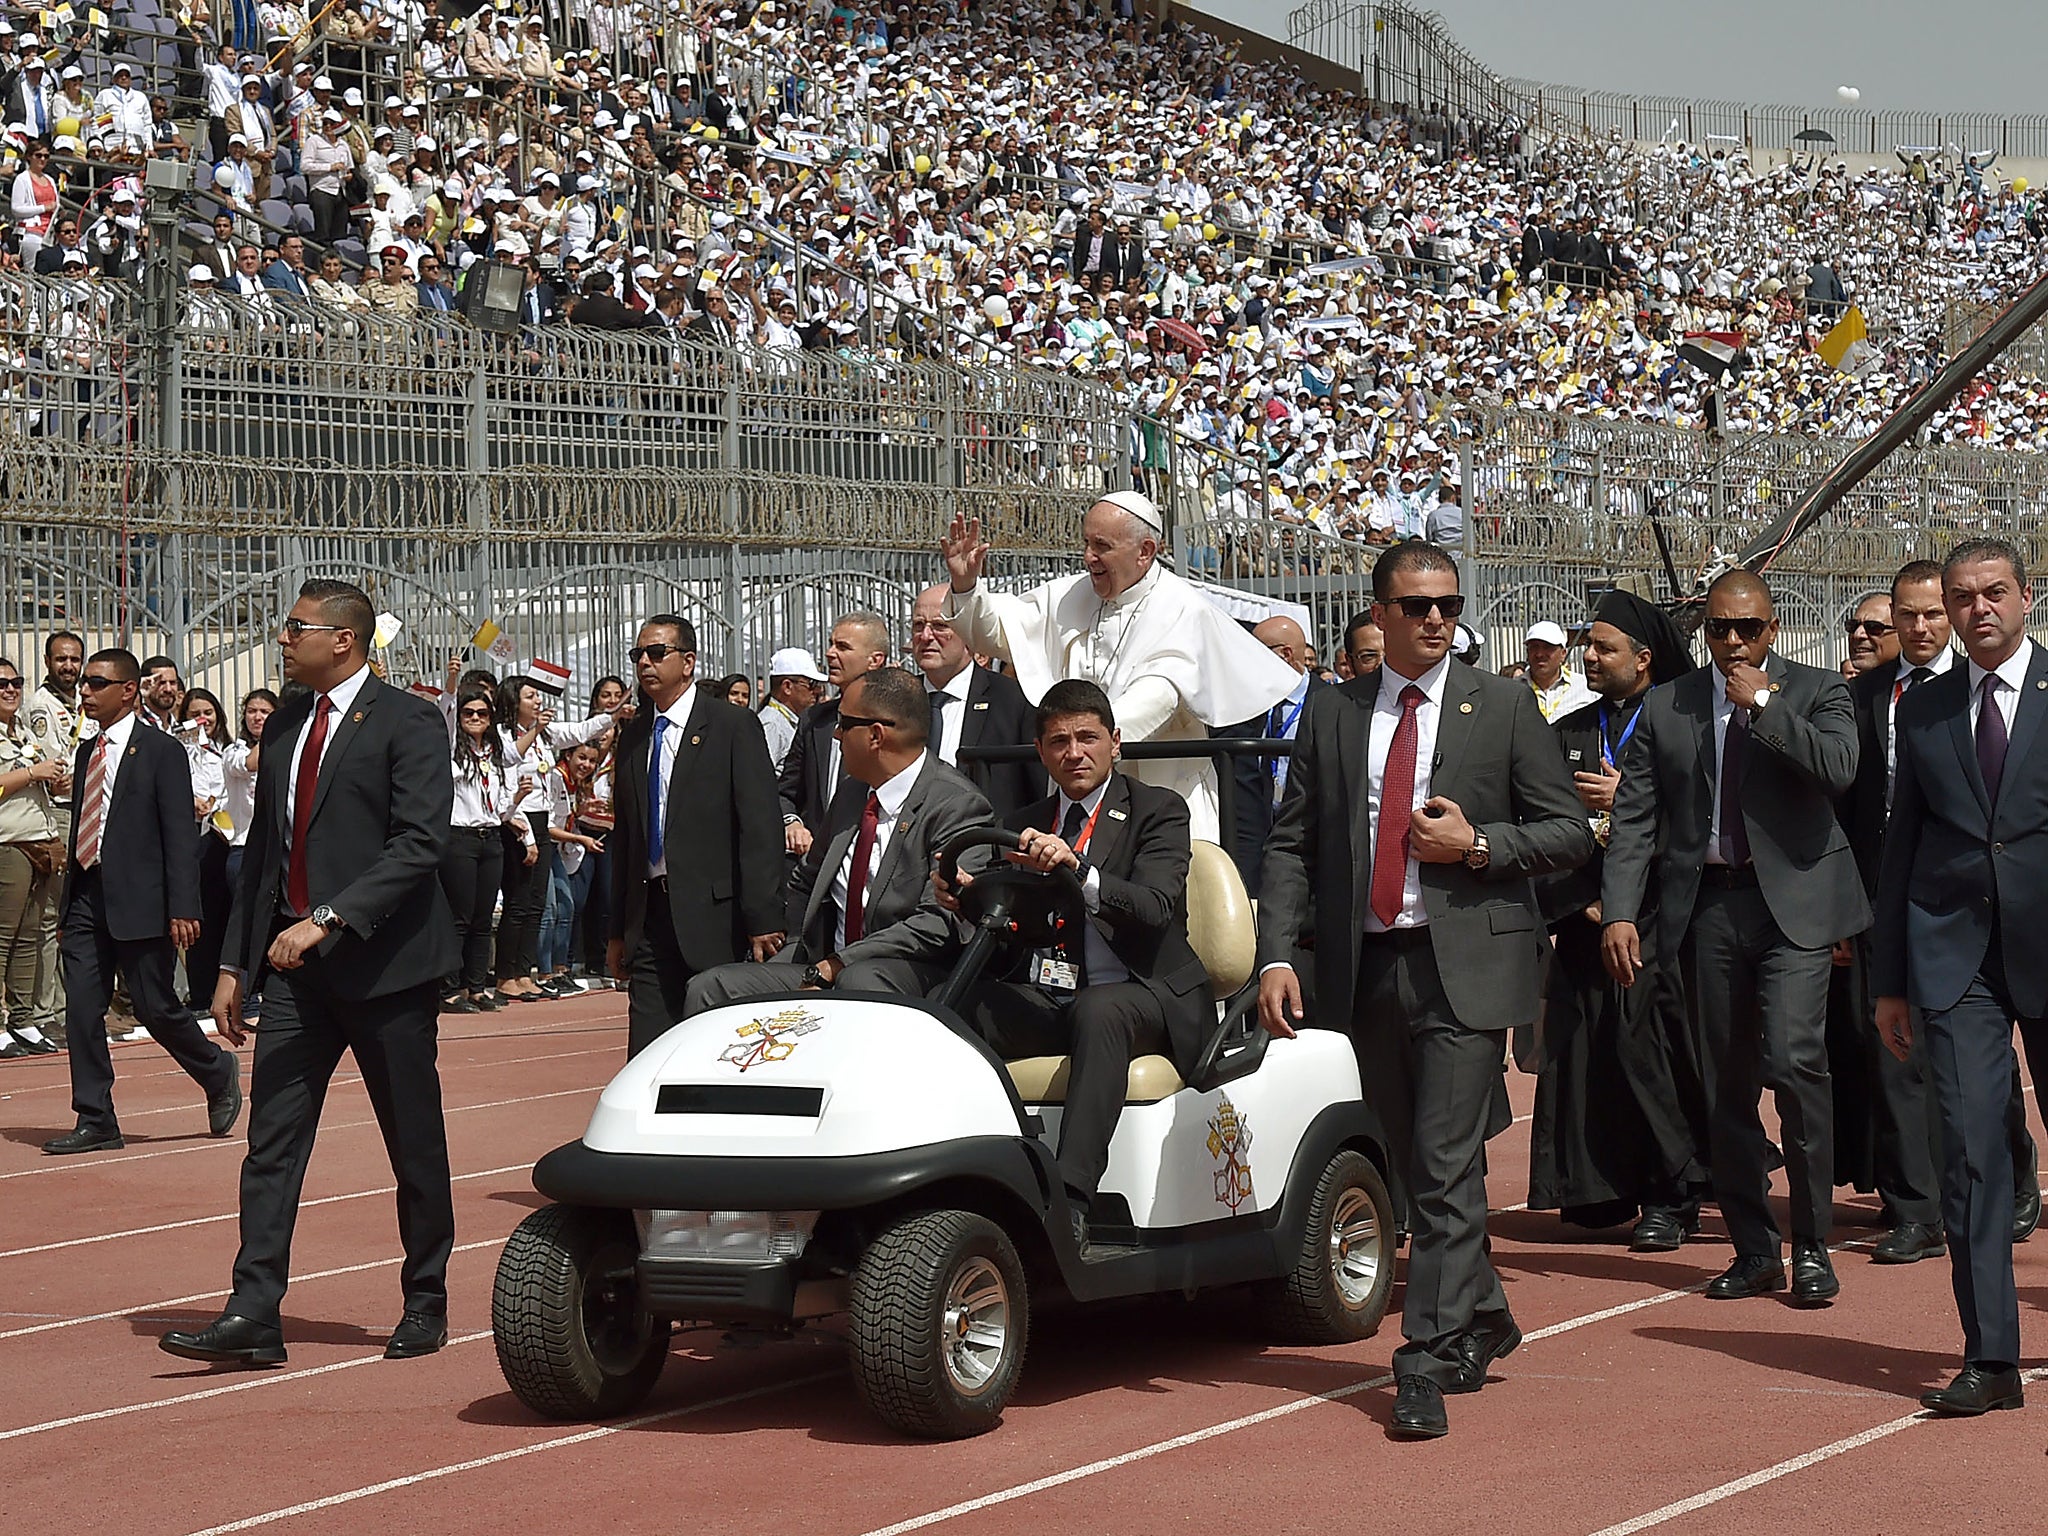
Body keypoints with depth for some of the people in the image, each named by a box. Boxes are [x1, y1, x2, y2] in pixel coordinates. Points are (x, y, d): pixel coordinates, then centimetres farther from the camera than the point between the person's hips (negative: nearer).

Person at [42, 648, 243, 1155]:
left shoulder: (161, 751, -6)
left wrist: (183, 908, -17)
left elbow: (180, 835, -10)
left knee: (157, 1008, -1)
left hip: (139, 902, -6)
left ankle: (219, 1074, 25)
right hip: (86, 900, 6)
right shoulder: (87, 752, 14)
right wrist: (69, 897, 15)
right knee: (82, 1010, 0)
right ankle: (96, 1122, 6)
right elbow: (80, 827, 17)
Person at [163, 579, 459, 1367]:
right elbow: (261, 849, 17)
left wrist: (327, 919, -24)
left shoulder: (408, 722, -8)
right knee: (271, 1140, -2)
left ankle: (425, 1305, 18)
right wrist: (234, 963, 12)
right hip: (295, 966, 6)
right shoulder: (284, 725, 14)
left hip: (383, 960, -6)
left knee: (415, 1145, 5)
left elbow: (419, 845, -17)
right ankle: (253, 1316, -3)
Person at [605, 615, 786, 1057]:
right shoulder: (633, 735, 16)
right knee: (647, 1051, -1)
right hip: (649, 917, 5)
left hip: (713, 916, -5)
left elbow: (760, 827, -9)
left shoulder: (734, 726, -3)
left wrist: (763, 921, -15)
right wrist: (618, 930, 16)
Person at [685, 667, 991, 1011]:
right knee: (710, 988, -11)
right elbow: (805, 882, 31)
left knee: (860, 980, -41)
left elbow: (937, 925, -18)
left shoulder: (957, 805, -9)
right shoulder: (851, 794, 18)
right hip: (823, 966, 8)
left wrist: (833, 967, -17)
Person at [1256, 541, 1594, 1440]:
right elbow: (1291, 845, 7)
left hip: (1464, 968, -4)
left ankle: (1428, 1365, -9)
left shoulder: (1504, 708, 4)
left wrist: (1477, 845, -12)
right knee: (1416, 1167, 13)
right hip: (1367, 969, 4)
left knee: (1447, 1170, -11)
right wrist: (1277, 956, -4)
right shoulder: (1331, 715, 10)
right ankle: (1482, 1321, 33)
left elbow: (1570, 833, 4)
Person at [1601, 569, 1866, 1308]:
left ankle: (1811, 1246, -4)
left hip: (1792, 903, -3)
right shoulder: (1666, 708, 10)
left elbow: (1838, 768, -15)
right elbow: (1634, 819, 6)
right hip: (1707, 907, 3)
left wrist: (1763, 705, -12)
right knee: (1725, 1087, 6)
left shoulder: (1816, 692, 4)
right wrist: (1619, 912, -5)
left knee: (1794, 1060, -16)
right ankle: (1754, 1251, 17)